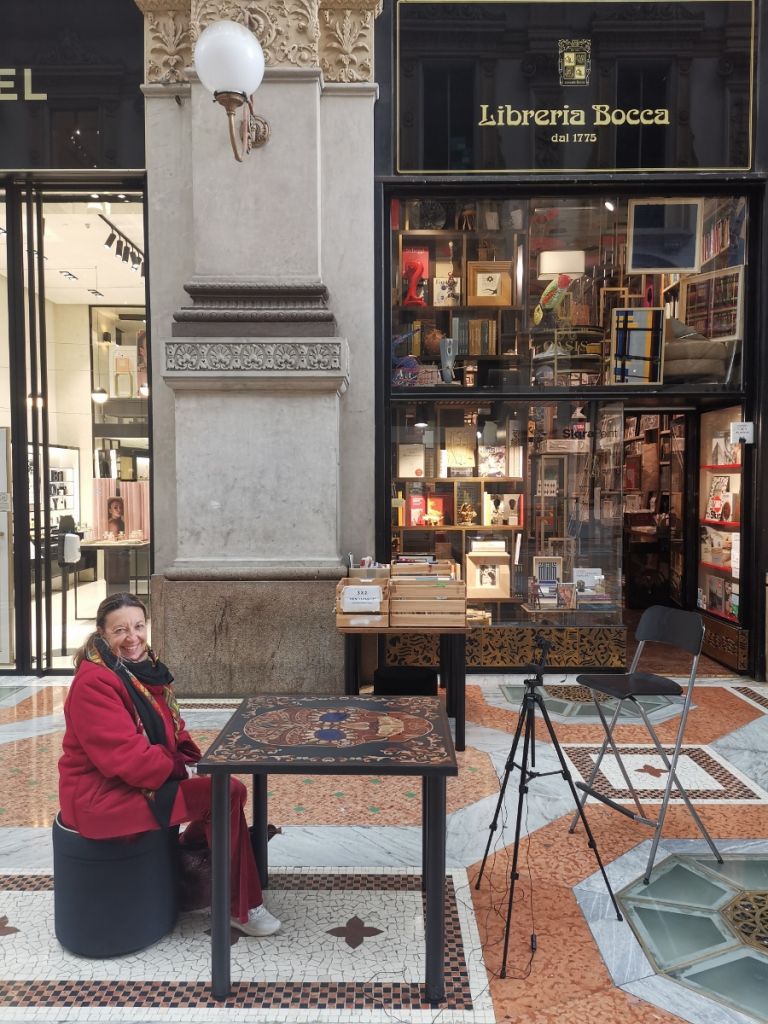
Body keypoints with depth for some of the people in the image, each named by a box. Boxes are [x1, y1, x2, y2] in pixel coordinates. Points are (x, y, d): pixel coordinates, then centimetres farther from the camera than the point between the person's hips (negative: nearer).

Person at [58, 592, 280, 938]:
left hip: (141, 778, 9)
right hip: (100, 795, -9)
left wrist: (194, 762, -3)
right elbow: (124, 756, -26)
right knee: (224, 795, -17)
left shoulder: (144, 669, 6)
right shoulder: (94, 682, -21)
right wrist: (183, 771, -17)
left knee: (228, 786, 0)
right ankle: (242, 908, -1)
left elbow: (172, 731, 14)